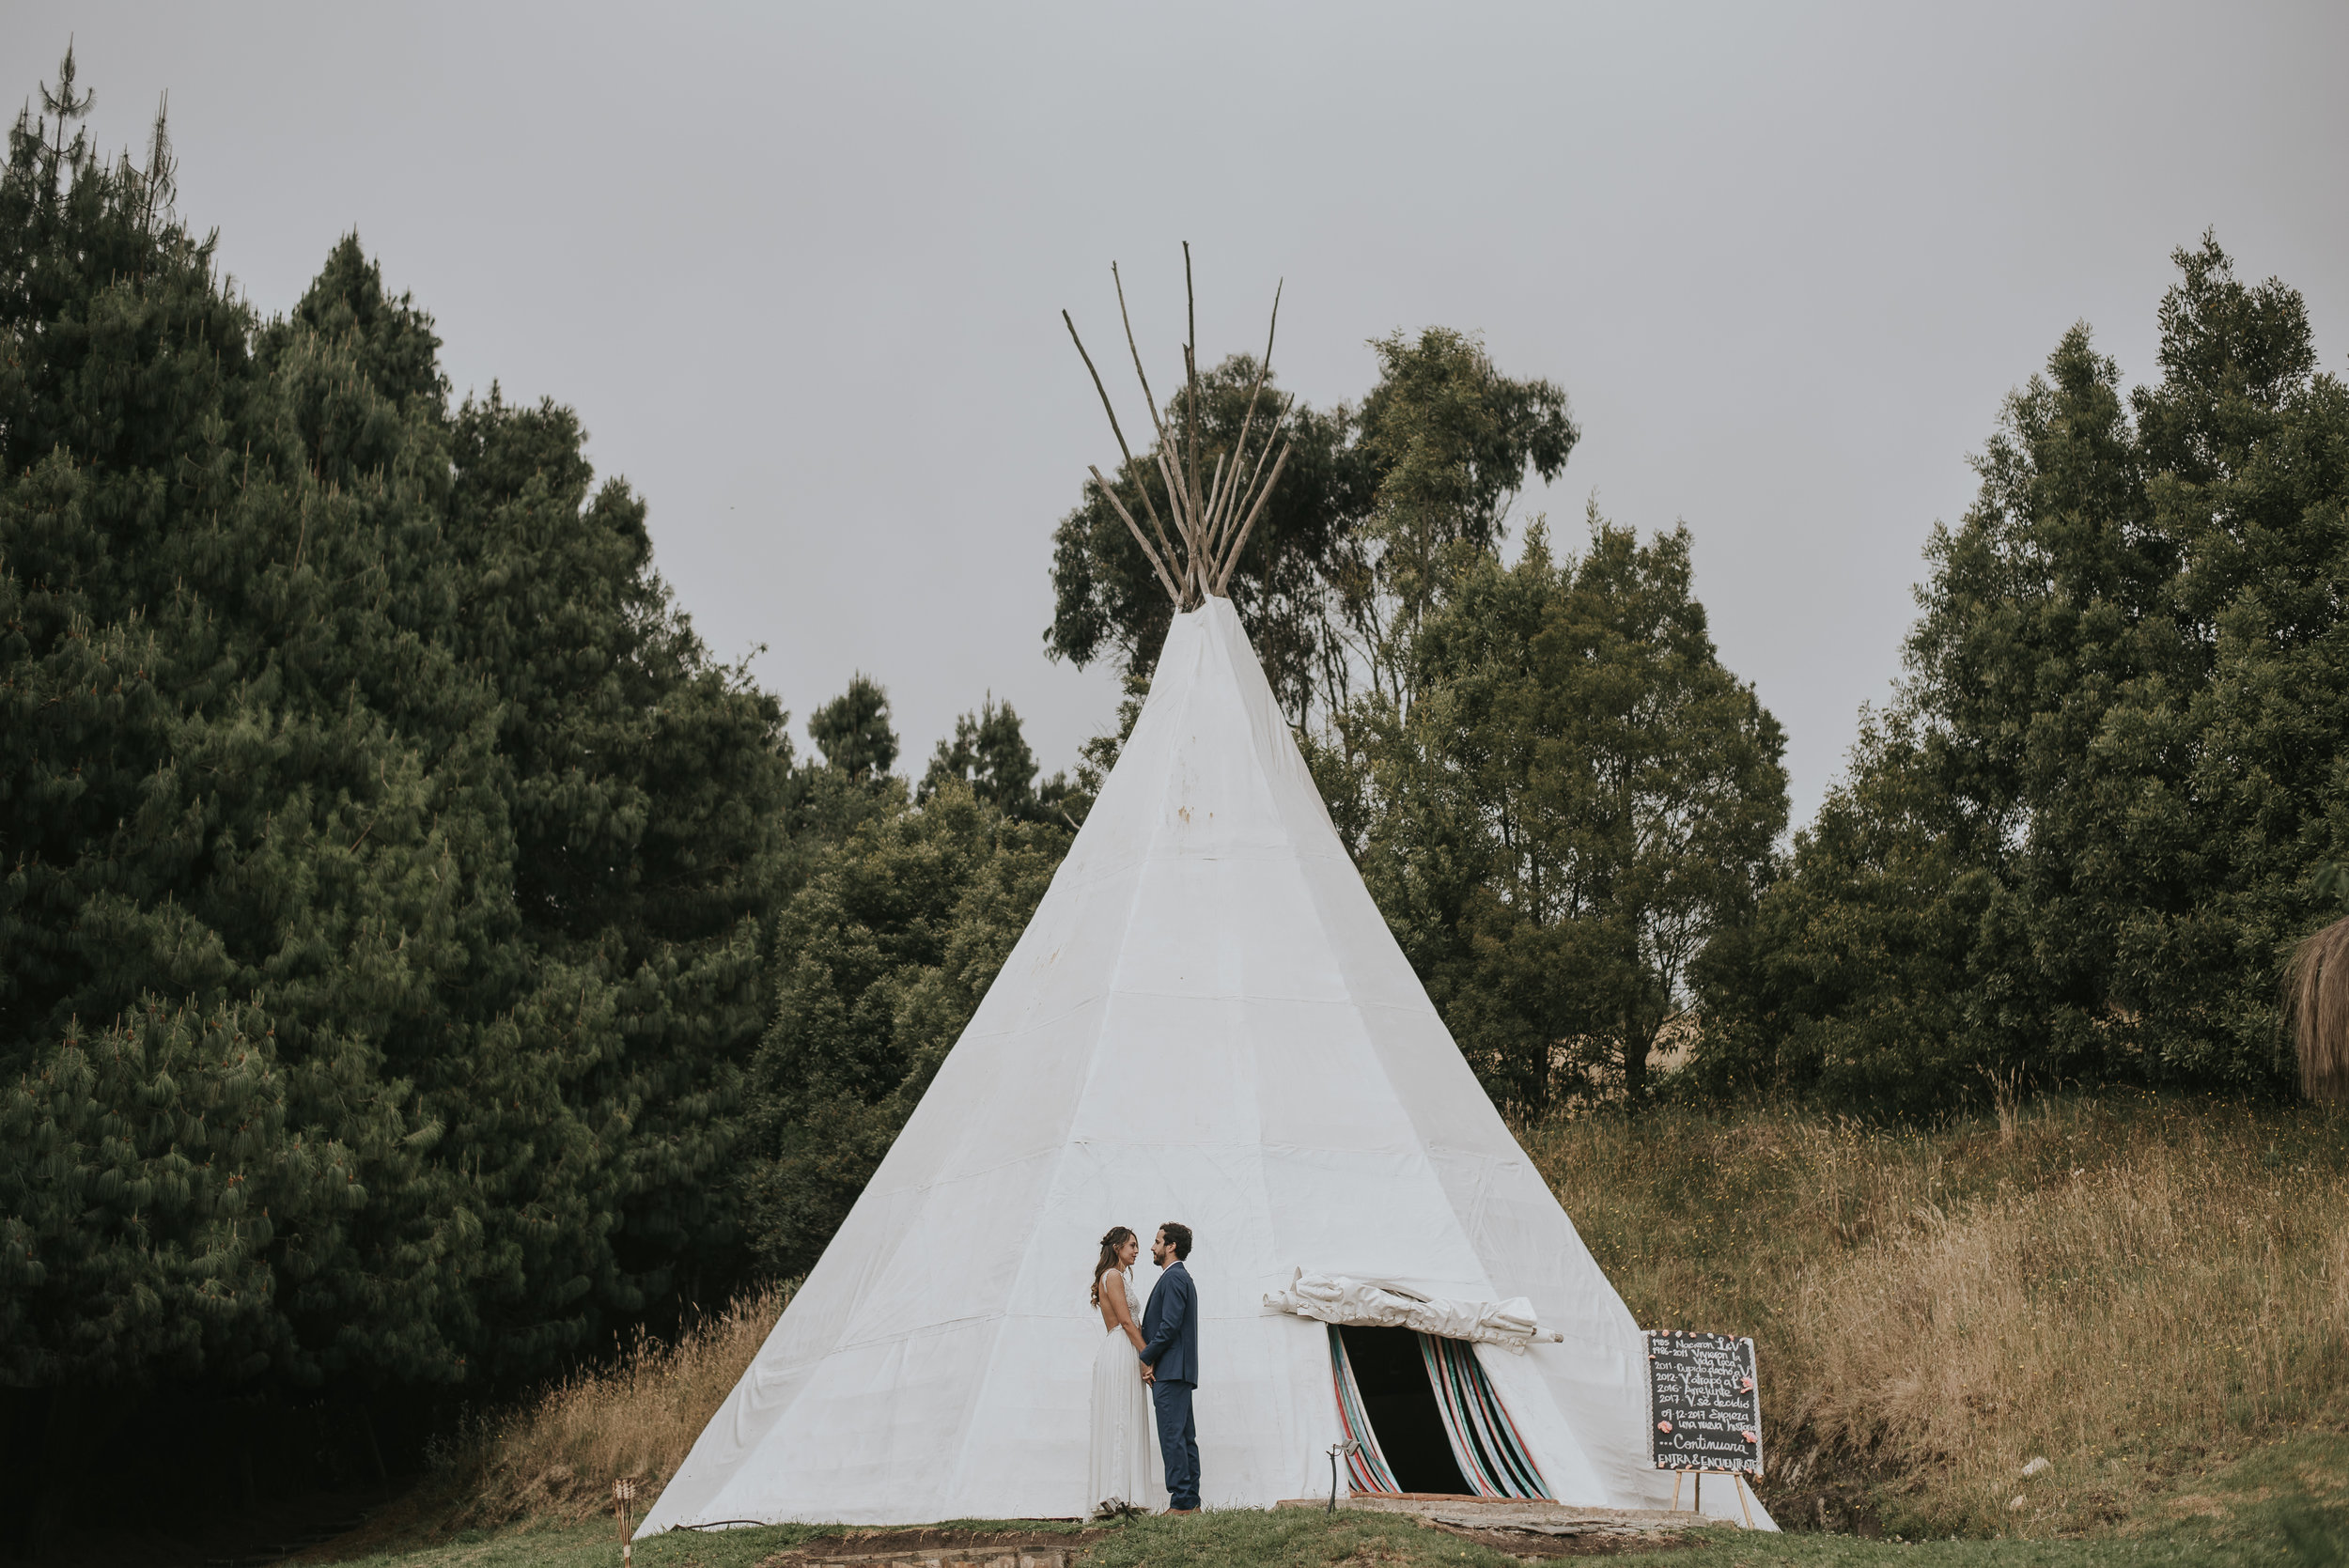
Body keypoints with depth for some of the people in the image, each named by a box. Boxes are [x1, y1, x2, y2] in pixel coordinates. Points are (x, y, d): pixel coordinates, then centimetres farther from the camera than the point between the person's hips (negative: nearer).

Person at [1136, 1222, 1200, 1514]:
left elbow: (1169, 1325, -19)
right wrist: (1151, 1358, 10)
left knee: (1172, 1436, -11)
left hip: (1170, 1370, -11)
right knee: (1185, 1437, 9)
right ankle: (1191, 1501, 10)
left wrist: (1147, 1358, -10)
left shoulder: (1173, 1277, -11)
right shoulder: (1183, 1277, 22)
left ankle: (1181, 1502, -12)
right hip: (1180, 1371, 11)